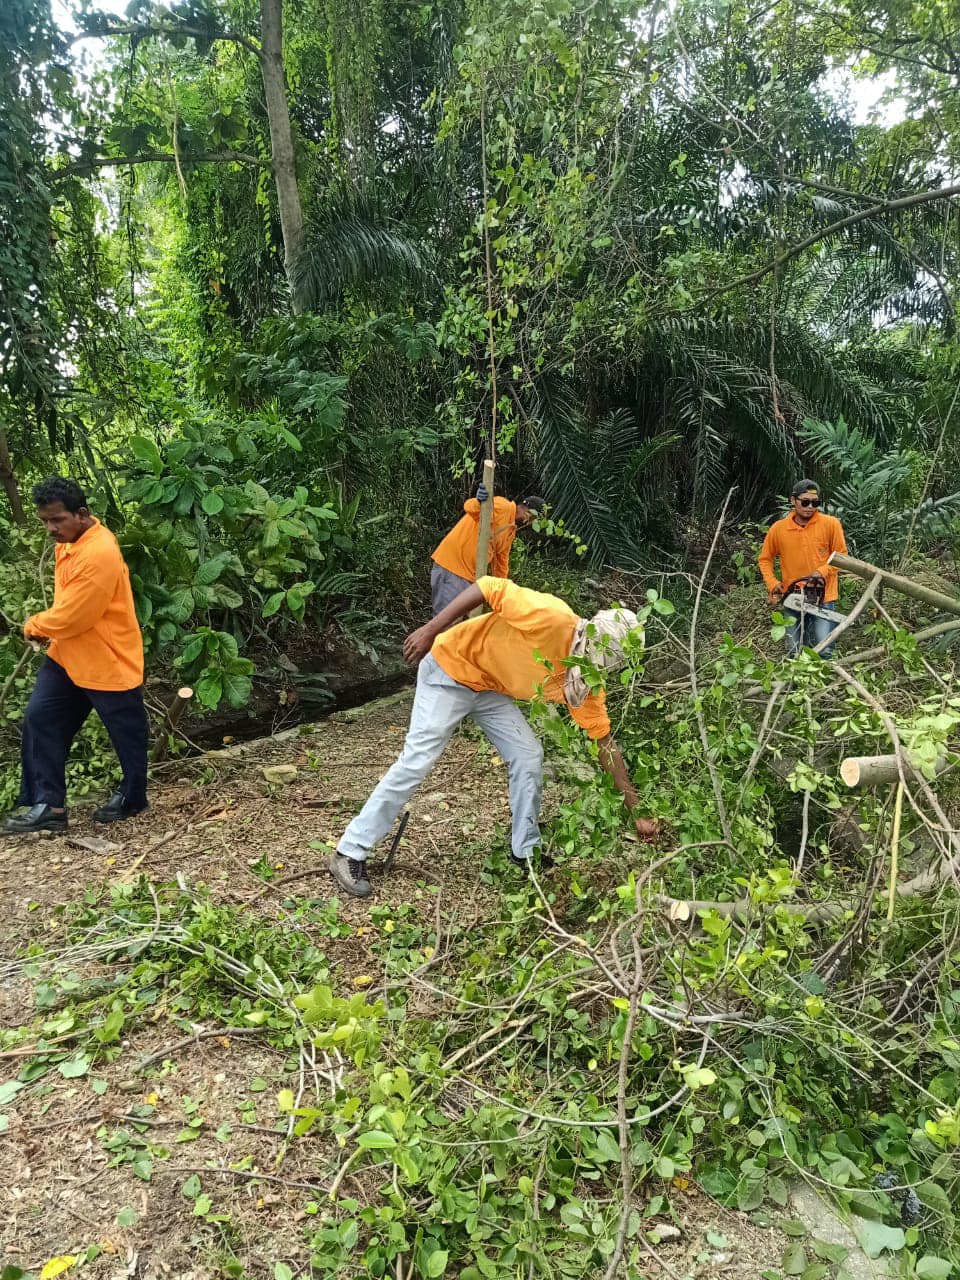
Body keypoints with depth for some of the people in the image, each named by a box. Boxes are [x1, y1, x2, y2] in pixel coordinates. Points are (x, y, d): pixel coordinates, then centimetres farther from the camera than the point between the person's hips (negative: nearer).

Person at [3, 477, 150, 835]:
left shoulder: (100, 554, -28)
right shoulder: (69, 540, 4)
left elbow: (70, 618, -25)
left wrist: (34, 626, -6)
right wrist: (44, 626, 4)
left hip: (109, 662, -9)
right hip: (67, 656, 9)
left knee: (126, 733, 9)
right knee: (39, 720, 5)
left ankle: (132, 798, 29)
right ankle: (47, 805, 13)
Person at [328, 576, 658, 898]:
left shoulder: (586, 683, -11)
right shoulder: (553, 616, -32)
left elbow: (606, 743, -4)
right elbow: (489, 587, -26)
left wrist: (636, 812, -4)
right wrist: (429, 632, -28)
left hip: (491, 689, 7)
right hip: (451, 668, -6)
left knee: (529, 757, -1)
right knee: (417, 760, -11)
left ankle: (526, 852, 19)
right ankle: (350, 852, 0)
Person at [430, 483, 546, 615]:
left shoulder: (511, 531, 17)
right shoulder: (504, 507, -11)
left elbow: (501, 561, 24)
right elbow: (470, 507, -25)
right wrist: (478, 502, -47)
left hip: (468, 574, 10)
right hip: (451, 564, -10)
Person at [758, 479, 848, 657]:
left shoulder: (831, 524, -7)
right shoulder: (778, 528, -3)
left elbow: (841, 555, 1)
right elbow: (765, 559, 9)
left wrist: (823, 571, -16)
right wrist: (773, 583, -4)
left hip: (823, 597, -2)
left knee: (824, 652, -8)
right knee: (795, 653, 6)